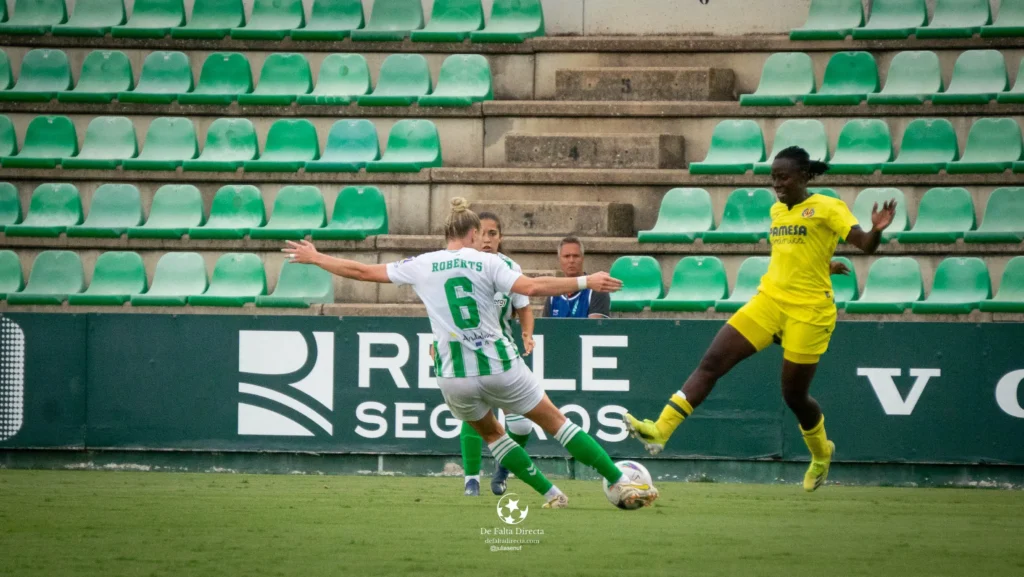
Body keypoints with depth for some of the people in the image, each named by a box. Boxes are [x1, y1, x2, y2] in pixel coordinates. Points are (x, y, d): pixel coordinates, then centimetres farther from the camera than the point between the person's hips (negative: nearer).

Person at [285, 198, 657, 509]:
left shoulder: (421, 266, 3)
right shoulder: (487, 263, -4)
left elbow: (363, 272, 10)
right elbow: (532, 288, -18)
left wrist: (314, 258, 23)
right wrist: (585, 282, -13)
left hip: (454, 376, 2)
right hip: (499, 366, -2)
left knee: (491, 433, 27)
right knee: (555, 422, 9)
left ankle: (551, 494, 21)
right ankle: (622, 484, 6)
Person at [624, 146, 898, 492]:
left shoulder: (827, 208, -8)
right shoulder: (777, 211, 12)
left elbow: (864, 244, -20)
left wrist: (877, 231, -40)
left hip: (808, 311, -6)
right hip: (768, 301, 6)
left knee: (794, 395, 2)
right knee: (712, 362, -8)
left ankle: (821, 454, 32)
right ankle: (660, 431, -13)